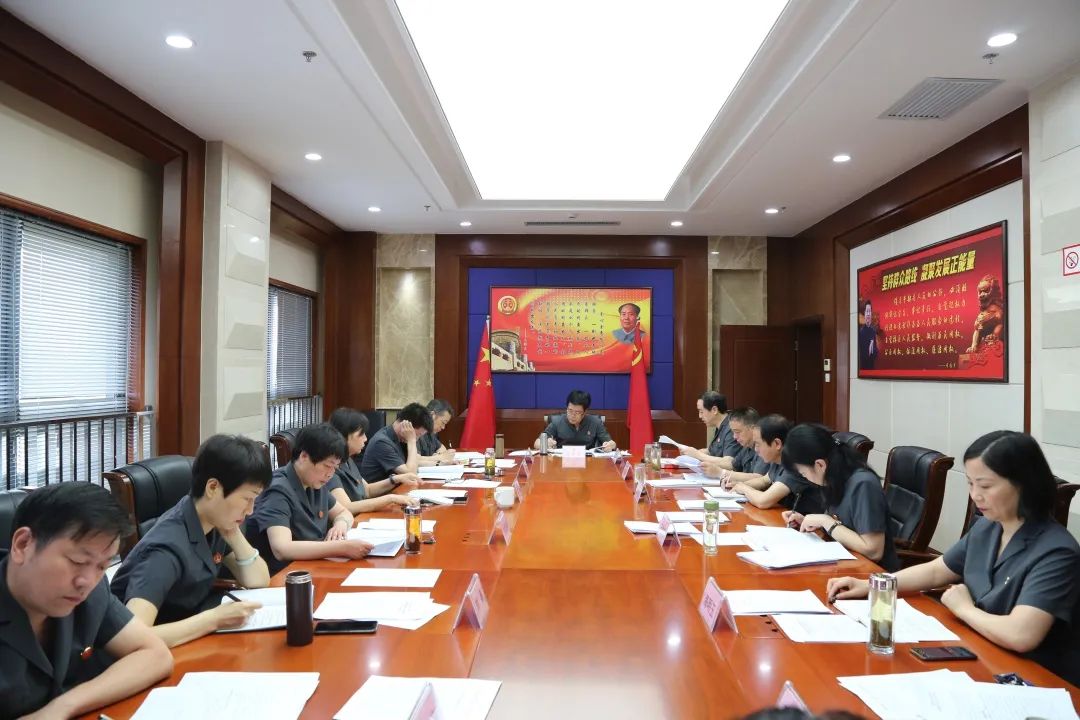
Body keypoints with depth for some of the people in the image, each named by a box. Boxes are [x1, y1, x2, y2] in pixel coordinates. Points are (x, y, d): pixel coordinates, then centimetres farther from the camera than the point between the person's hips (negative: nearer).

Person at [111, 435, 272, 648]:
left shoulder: (214, 524, -5)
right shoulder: (167, 548, -27)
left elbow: (259, 581, 0)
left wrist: (234, 534, -13)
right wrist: (215, 620, -32)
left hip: (187, 640, 7)